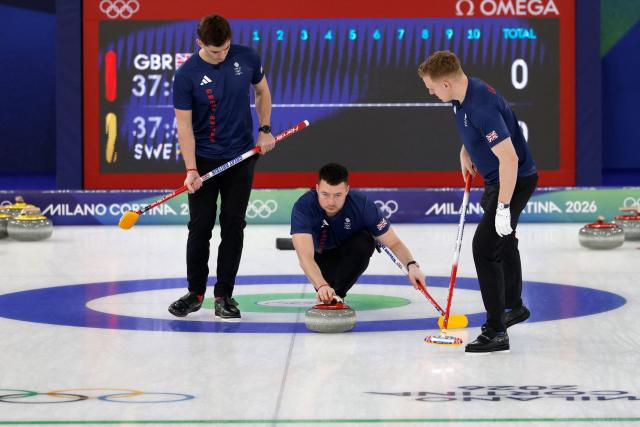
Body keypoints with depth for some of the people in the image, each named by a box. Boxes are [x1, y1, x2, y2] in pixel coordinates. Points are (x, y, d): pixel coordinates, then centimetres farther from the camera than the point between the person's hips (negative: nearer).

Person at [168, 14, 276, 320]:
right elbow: (184, 125, -14)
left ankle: (224, 294, 8)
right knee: (200, 226, 1)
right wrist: (191, 170, -22)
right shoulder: (186, 75, -15)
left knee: (233, 226, 2)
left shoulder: (247, 58, -7)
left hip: (241, 157, 2)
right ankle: (195, 292, 14)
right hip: (204, 159, -2)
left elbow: (262, 91, 12)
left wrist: (265, 130, 4)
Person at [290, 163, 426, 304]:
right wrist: (321, 286, -65)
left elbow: (394, 243, -25)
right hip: (321, 255, 0)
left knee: (364, 241, -32)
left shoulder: (362, 205, -32)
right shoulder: (303, 207, -37)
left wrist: (412, 265, -46)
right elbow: (305, 257, -47)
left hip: (351, 252, 0)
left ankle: (338, 293, -12)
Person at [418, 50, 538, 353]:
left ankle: (495, 333, -14)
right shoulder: (464, 92, -2)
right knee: (502, 240, 26)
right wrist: (465, 151, 13)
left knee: (484, 247, -16)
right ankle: (514, 307, 46)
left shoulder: (482, 106, -32)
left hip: (515, 181, -11)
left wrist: (503, 208, -32)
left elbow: (509, 158, -34)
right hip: (497, 179, 11)